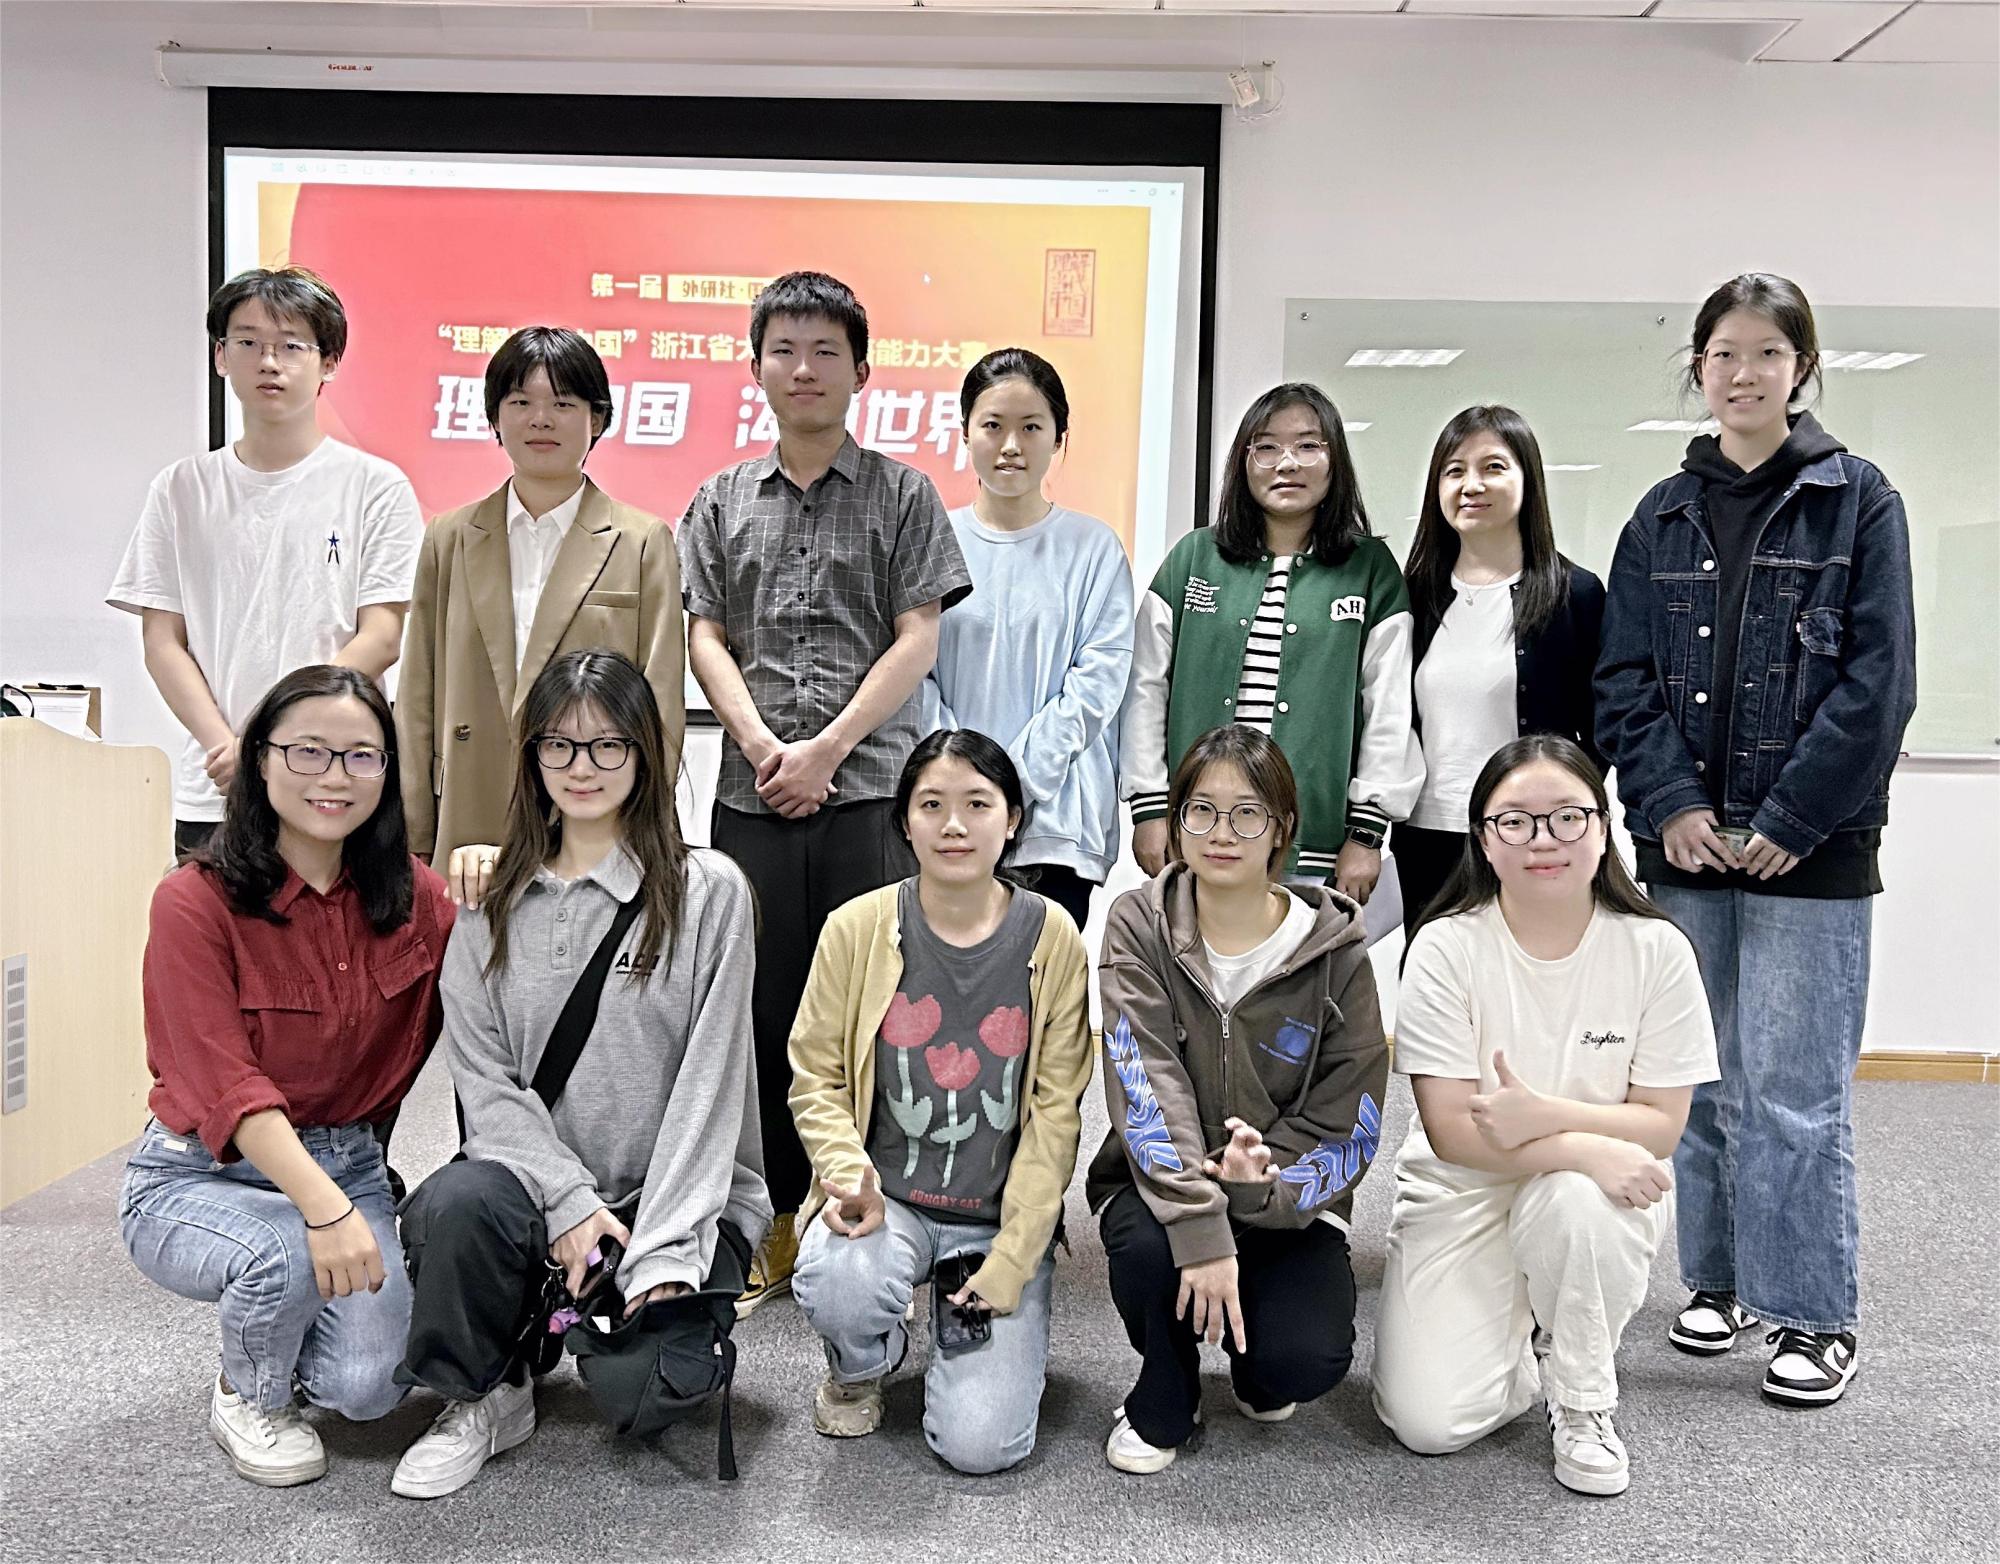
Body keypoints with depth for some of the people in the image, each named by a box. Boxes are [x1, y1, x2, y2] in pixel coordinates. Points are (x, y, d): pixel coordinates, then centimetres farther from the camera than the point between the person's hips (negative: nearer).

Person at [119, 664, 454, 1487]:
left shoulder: (412, 894, -2)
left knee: (366, 1386, -15)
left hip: (348, 1162, 4)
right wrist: (323, 1205, -37)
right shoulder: (196, 901, -16)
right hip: (200, 1175, -3)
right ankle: (246, 1397, 2)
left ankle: (283, 1330, 24)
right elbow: (226, 1084, -24)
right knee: (288, 1255, -35)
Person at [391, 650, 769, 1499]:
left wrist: (663, 1249, -16)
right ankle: (482, 1397, -1)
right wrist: (567, 1202, -14)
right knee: (453, 1203, -30)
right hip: (541, 1179, 3)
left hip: (682, 1196, -2)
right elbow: (484, 1077, 1)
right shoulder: (490, 902, 7)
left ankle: (678, 1305, 13)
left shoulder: (707, 890, -4)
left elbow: (708, 1079, -8)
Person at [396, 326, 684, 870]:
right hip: (472, 829, 2)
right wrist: (413, 846, 7)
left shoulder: (643, 543, 4)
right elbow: (417, 705, 11)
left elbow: (661, 708, 1)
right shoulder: (449, 540, 12)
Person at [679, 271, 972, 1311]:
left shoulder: (901, 495, 8)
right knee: (760, 1010, 5)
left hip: (871, 792, -2)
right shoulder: (722, 502, 15)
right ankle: (773, 1224, 17)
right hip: (752, 794, 3)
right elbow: (706, 638, 9)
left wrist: (829, 748, -10)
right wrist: (761, 743, -7)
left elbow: (919, 640, 0)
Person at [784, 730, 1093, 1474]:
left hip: (1003, 1217, 0)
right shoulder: (857, 927, -5)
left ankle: (968, 1312, 20)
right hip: (883, 1199, 0)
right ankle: (861, 1365, 5)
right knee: (837, 1285, -34)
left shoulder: (1051, 936, -6)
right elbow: (815, 1077, 0)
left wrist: (1010, 1260, -10)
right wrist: (848, 1173, -19)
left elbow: (1054, 1114, -4)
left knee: (980, 1442, -14)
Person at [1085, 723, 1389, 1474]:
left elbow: (1348, 1124, -8)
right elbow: (1146, 1088, -19)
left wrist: (1262, 1184, -28)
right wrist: (1200, 1227, -32)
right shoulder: (1139, 926, -7)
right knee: (1150, 1250, -33)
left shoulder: (1334, 948, -7)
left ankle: (1259, 1368, 16)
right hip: (1161, 1181, 0)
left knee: (1306, 1361, -25)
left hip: (1290, 1200, 0)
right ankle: (1161, 1402, 2)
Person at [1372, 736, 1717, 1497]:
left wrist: (1544, 1114, -27)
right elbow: (1451, 1130, -17)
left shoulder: (1656, 949, -11)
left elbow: (1661, 1123, -10)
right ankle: (1511, 1335, 19)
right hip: (1464, 1191, 0)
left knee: (1575, 1203, -37)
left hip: (1600, 1190, 1)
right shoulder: (1447, 947, -15)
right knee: (1428, 1422, -16)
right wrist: (1587, 1148, -29)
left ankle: (1583, 1400, -7)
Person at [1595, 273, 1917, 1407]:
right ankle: (1721, 1280, 26)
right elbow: (1628, 679, 6)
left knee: (1794, 1091, -2)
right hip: (1686, 845, 4)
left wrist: (1789, 822, -12)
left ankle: (1817, 1314, 13)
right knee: (1705, 1079, 11)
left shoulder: (1858, 500, 1)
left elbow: (1879, 681, -5)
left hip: (1810, 847, -3)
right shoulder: (1664, 516, 11)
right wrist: (1671, 805, -7)